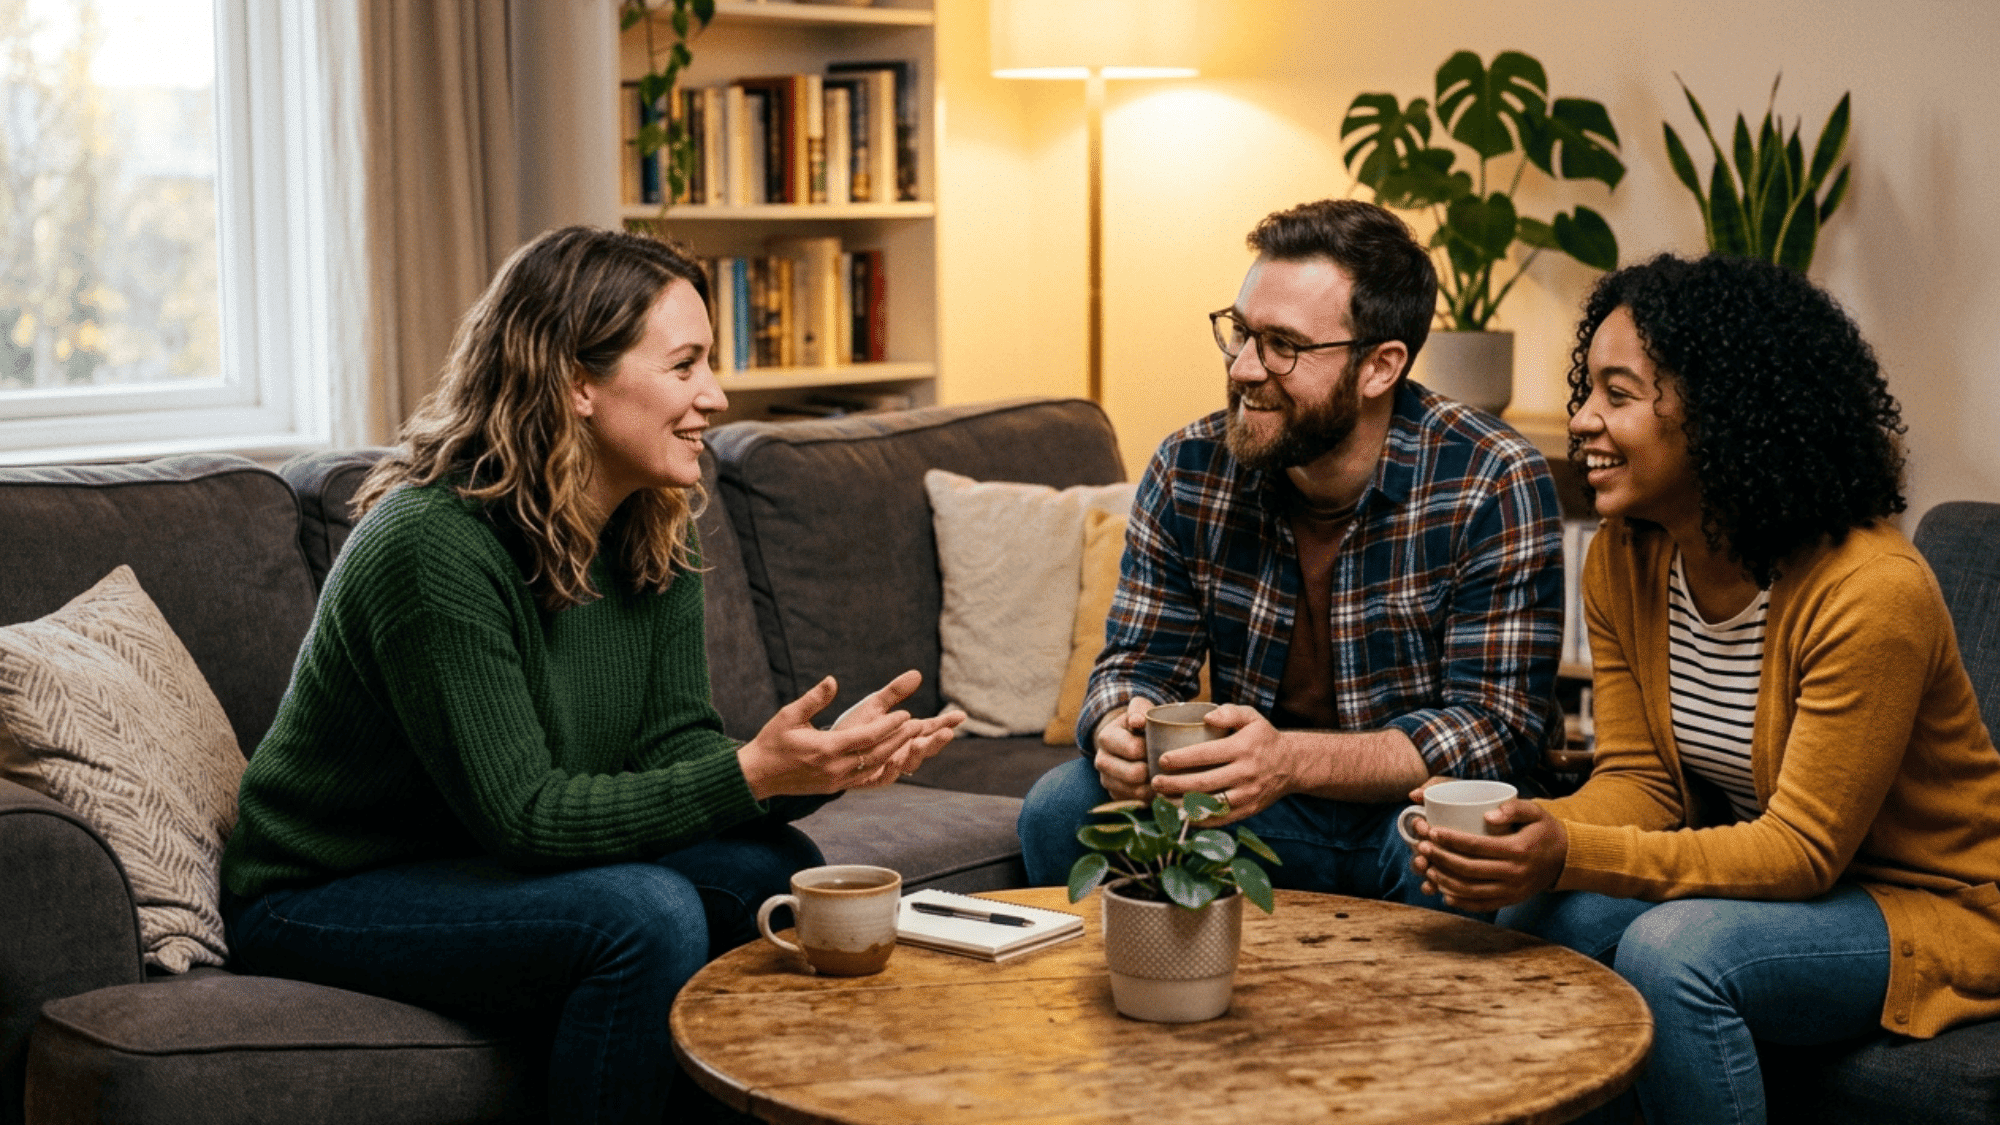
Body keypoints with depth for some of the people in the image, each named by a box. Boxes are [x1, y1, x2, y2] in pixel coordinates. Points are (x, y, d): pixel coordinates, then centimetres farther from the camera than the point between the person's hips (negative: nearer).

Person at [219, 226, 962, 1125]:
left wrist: (826, 764, -24)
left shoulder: (653, 537, -1)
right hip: (320, 899, -7)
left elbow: (672, 751, -5)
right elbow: (521, 815, -27)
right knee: (646, 915, -29)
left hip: (480, 868, 8)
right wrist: (751, 773, -34)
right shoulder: (433, 546, -26)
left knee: (774, 867, -12)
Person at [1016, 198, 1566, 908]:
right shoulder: (1189, 471, -5)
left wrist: (1294, 761, -36)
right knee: (1063, 808, -19)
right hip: (1257, 800, 3)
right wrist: (1121, 730, -25)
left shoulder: (1494, 485, -17)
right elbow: (1137, 664, 2)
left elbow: (1499, 727, -21)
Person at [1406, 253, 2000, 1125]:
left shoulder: (1872, 591, -27)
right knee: (1536, 918, -19)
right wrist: (1533, 835, -25)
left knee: (1671, 951, -30)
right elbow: (1642, 780, -2)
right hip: (1762, 878, 6)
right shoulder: (1623, 563, -5)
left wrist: (1572, 855, -38)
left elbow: (1803, 848, -26)